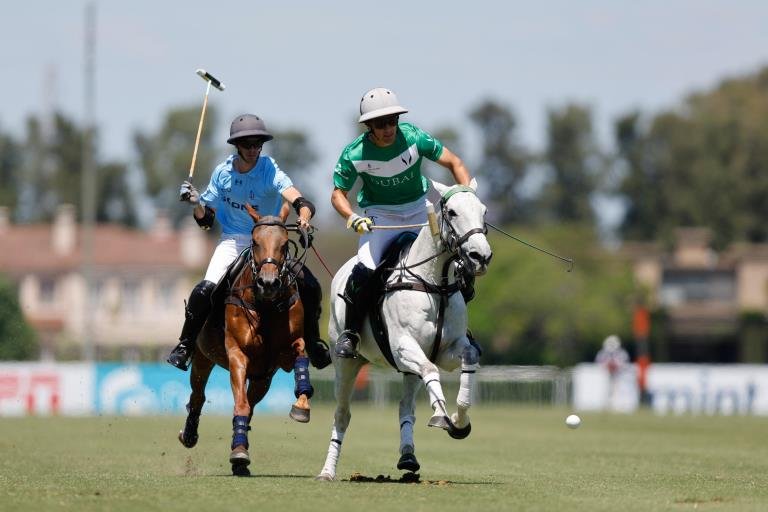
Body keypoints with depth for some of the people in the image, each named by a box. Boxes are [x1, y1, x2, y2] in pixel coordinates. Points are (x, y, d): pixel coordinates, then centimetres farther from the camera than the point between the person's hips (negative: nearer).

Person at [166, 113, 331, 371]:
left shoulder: (270, 172, -14)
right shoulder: (222, 172, -2)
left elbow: (301, 202, -29)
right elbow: (205, 219, 5)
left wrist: (304, 218, -53)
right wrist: (196, 203, -17)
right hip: (233, 241, 1)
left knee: (309, 288, -16)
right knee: (206, 289, -24)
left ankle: (312, 343, 8)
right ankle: (185, 345, -6)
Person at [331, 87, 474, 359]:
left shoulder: (413, 137, -18)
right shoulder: (354, 154, -18)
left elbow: (454, 163, -9)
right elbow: (338, 194, -7)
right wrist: (352, 218, -26)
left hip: (418, 209, 2)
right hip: (379, 216, -2)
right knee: (365, 270, -25)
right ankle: (349, 332, -6)